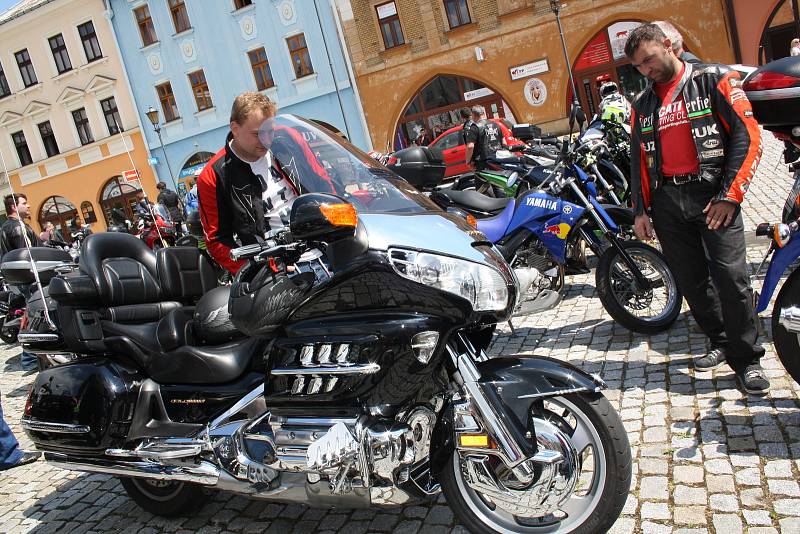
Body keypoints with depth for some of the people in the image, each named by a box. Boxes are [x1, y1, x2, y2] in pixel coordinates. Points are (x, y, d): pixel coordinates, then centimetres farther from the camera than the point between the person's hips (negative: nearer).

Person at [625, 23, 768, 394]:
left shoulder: (714, 79, 3)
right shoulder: (642, 104, 18)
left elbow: (747, 135, -4)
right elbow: (638, 159, 20)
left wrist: (730, 195, -12)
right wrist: (640, 210, 12)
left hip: (712, 193, -5)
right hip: (666, 201, 5)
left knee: (730, 276, -11)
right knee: (691, 280, 6)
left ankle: (746, 358, 1)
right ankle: (721, 342, 22)